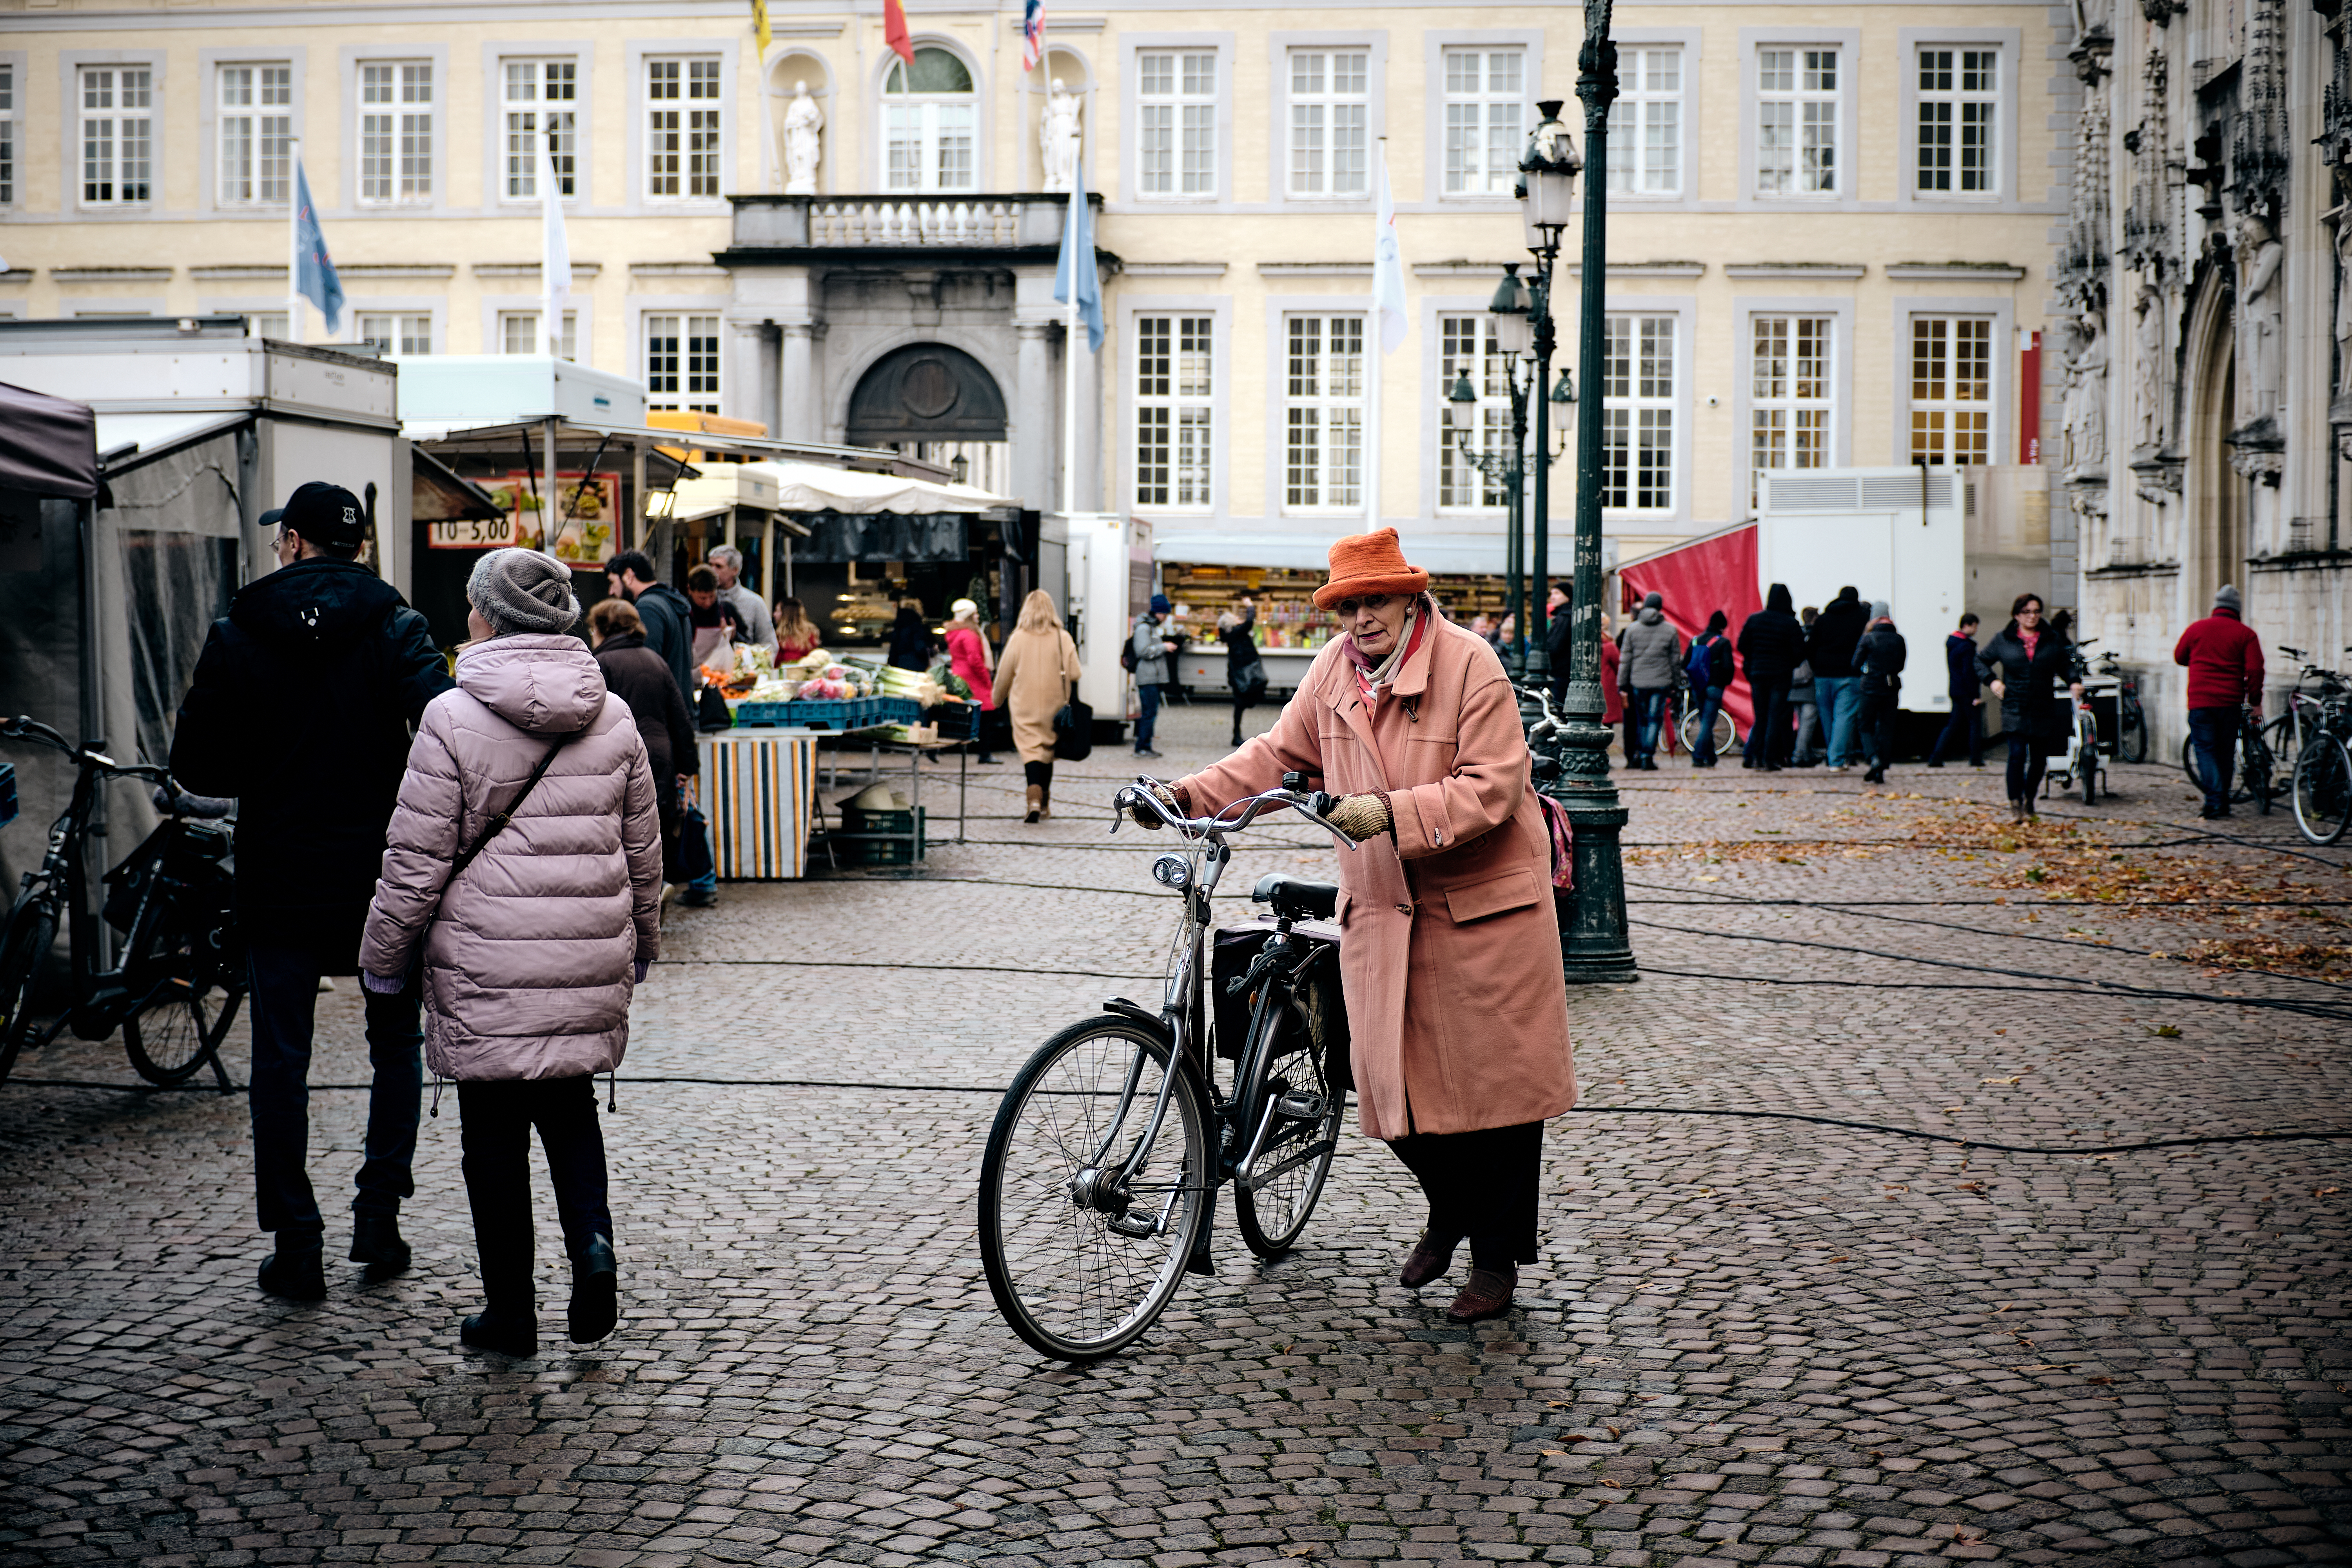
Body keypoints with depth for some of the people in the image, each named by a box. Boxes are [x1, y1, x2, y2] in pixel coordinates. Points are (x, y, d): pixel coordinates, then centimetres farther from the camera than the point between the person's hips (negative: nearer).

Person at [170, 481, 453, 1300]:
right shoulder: (394, 626, -4)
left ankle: (297, 1247, 7)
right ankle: (379, 1216, 13)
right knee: (395, 1047, 16)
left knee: (280, 1062, 7)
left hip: (280, 879, 0)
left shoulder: (238, 634, -1)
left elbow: (195, 765, -1)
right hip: (383, 875, 0)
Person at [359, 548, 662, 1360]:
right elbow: (644, 850, 12)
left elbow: (417, 857, -8)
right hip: (590, 956, 4)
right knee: (568, 1101, 20)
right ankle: (592, 1242, -1)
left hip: (486, 960, -4)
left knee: (495, 1126, 7)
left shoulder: (454, 719, -10)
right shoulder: (613, 720, 4)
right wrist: (639, 945, 26)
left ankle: (510, 1308, 14)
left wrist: (384, 955, 4)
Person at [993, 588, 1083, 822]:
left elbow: (1004, 675, 1)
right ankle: (1045, 805, 28)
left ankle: (1035, 800, -24)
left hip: (1024, 706, -2)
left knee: (1030, 748, -3)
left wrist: (998, 698, 19)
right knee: (1048, 749, 16)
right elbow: (1074, 673, -9)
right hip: (1054, 706, 2)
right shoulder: (1063, 638, -6)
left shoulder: (1018, 638, -6)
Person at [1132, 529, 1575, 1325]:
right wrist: (1191, 795, -2)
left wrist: (1391, 812, -30)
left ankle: (1497, 1257, 17)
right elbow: (1280, 754, 10)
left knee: (1494, 1078, 1)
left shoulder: (1470, 665, -13)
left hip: (1483, 905, -5)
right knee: (1393, 1081, 5)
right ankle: (1449, 1209, 33)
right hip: (1383, 908, 5)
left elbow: (1492, 786, -19)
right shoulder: (1335, 667, 4)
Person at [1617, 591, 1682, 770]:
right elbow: (1676, 659, 4)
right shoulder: (1670, 630, 1)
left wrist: (1622, 685, 6)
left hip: (1638, 682, 1)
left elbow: (1625, 659, 2)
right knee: (1655, 719, 2)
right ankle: (1647, 757, -4)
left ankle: (1638, 754, 14)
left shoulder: (1632, 629, 2)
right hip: (1661, 682, -1)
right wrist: (1674, 685, 12)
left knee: (1641, 720, 14)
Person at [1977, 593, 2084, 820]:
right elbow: (1982, 661, 12)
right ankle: (2015, 802, -4)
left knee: (2039, 759, 7)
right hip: (2015, 709, -2)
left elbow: (2065, 665, 18)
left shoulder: (2052, 640, 9)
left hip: (2044, 710, 3)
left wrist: (2074, 682, 0)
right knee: (2017, 755, -14)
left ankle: (2029, 800, 27)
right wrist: (1992, 681, -4)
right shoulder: (2003, 639, 4)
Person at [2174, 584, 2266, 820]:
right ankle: (2223, 803, 18)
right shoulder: (2246, 634, 1)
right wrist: (2255, 701, 4)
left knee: (2205, 750, -2)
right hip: (2231, 703, 1)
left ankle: (2215, 801, -16)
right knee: (2225, 753, 12)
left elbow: (2179, 657, 19)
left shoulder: (2196, 629, 5)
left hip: (2200, 701, -1)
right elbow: (2255, 670, -5)